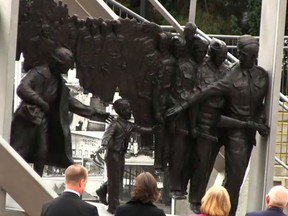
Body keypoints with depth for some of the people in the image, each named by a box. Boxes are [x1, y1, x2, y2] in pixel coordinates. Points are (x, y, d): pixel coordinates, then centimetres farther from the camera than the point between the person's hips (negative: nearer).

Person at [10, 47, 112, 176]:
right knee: (17, 154, -11)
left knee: (42, 154, 3)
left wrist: (94, 113, 19)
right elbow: (22, 89, -23)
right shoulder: (39, 73, -11)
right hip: (28, 118, -9)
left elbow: (71, 102, 22)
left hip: (43, 119, 9)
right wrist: (42, 103, -23)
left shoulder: (59, 81, 15)